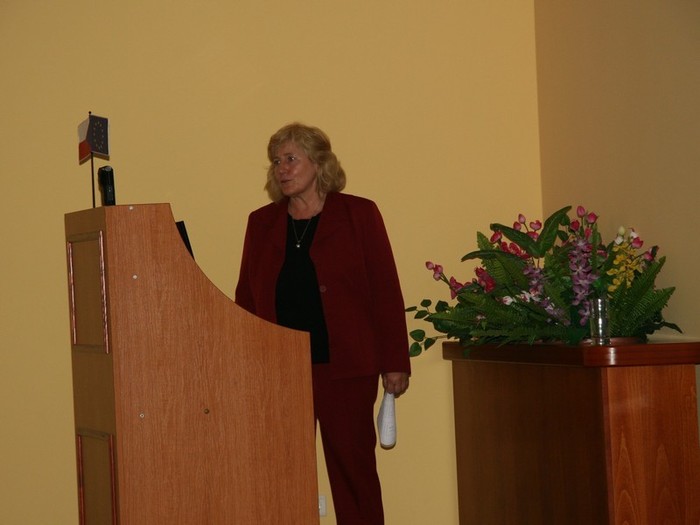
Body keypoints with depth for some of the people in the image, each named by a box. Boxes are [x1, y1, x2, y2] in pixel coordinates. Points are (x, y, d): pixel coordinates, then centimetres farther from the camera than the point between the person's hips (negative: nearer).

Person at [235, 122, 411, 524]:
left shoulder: (359, 215, 1)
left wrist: (395, 363, -4)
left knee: (353, 467, 3)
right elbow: (246, 298, 13)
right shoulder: (261, 223, 11)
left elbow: (386, 292, -1)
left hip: (343, 368, -3)